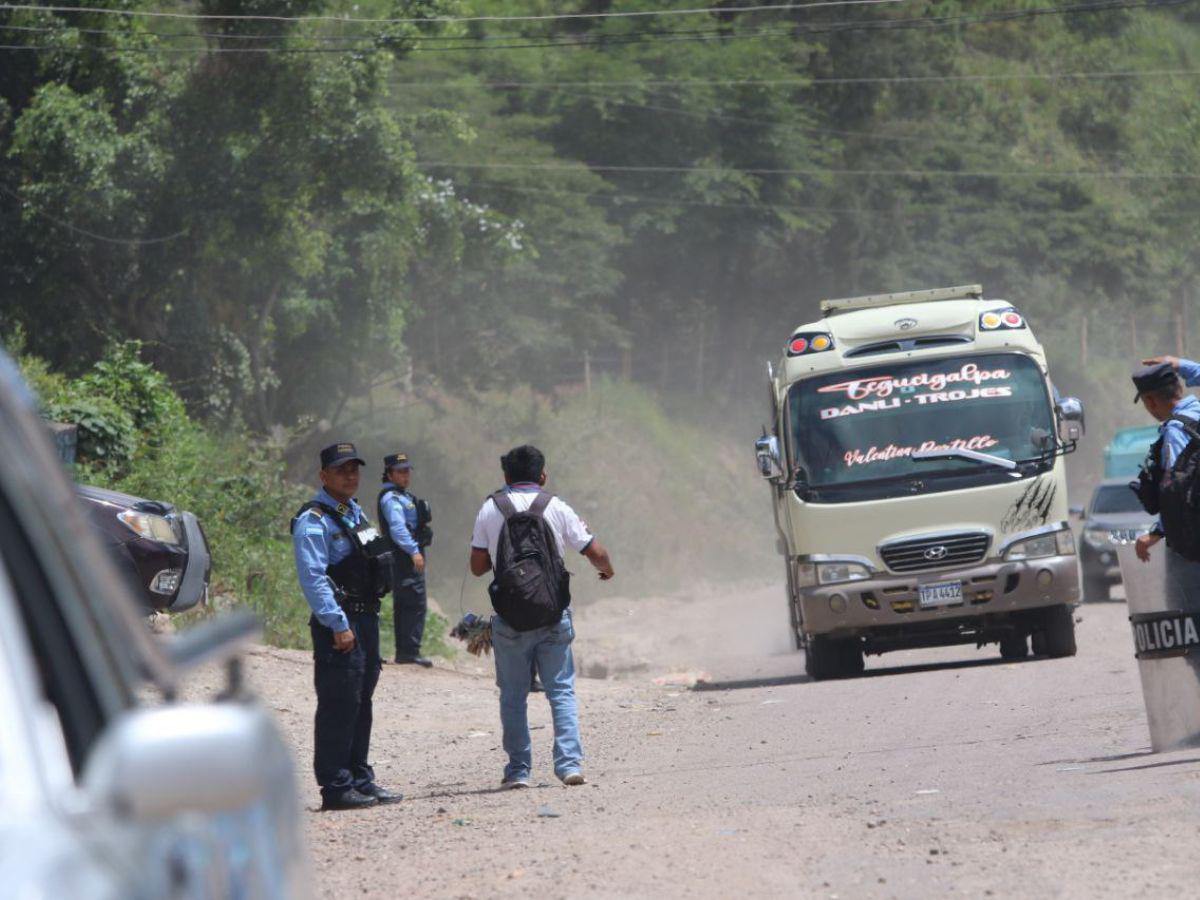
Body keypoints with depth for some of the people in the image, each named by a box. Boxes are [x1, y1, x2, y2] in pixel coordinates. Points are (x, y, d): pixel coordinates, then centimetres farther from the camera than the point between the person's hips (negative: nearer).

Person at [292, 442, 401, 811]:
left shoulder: (354, 512, 17)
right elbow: (313, 577, -20)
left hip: (366, 620, 9)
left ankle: (360, 779, 23)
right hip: (338, 625, -9)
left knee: (360, 704, 15)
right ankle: (336, 787, -7)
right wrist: (338, 625, -24)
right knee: (338, 706, -9)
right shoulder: (314, 521, -13)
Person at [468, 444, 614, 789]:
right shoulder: (556, 509, 0)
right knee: (561, 690, 5)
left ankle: (518, 769, 7)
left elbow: (477, 566, 4)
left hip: (509, 619, 0)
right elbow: (595, 553, 2)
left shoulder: (490, 510, 1)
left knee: (513, 695, 8)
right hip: (553, 617, 0)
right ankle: (569, 763, -6)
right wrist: (606, 569, 24)